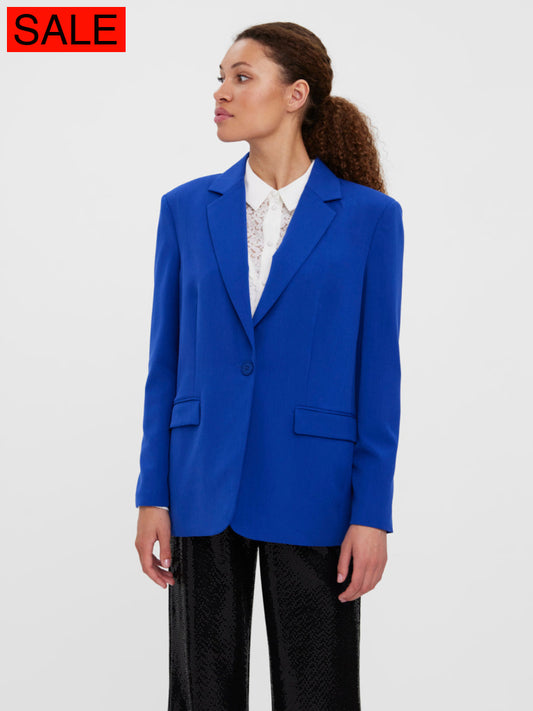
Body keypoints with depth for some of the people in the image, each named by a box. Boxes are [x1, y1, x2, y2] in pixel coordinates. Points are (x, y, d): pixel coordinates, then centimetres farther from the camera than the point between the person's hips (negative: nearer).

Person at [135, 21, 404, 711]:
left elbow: (378, 372, -3)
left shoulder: (369, 215, -2)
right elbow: (166, 360, 6)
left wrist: (372, 513, -7)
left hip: (311, 491, -2)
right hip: (203, 487, 3)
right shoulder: (187, 208, 6)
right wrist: (152, 496, 2)